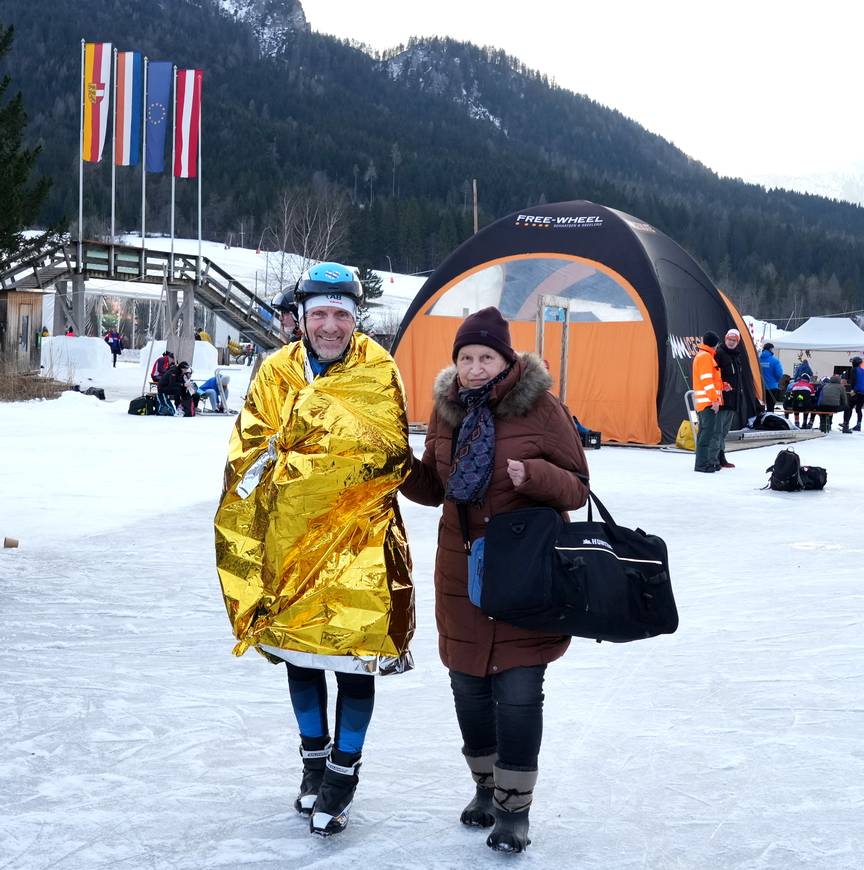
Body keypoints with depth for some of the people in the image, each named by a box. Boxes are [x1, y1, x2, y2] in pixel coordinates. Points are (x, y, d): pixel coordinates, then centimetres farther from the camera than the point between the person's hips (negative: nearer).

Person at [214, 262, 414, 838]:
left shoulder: (377, 370, -5)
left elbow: (387, 447, -17)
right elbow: (250, 445, 3)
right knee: (296, 643, 15)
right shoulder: (279, 372, 4)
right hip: (290, 531, 4)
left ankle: (343, 771, 16)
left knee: (354, 651, -2)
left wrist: (290, 448, -22)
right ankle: (314, 757, 35)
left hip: (357, 532, -4)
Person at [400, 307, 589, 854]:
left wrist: (535, 476, -26)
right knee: (468, 686, 12)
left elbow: (578, 487, -7)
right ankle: (486, 786, 34)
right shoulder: (447, 408, 5)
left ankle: (515, 808, 12)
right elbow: (433, 487, 14)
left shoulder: (540, 407, -9)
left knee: (518, 693, -3)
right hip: (461, 575, 5)